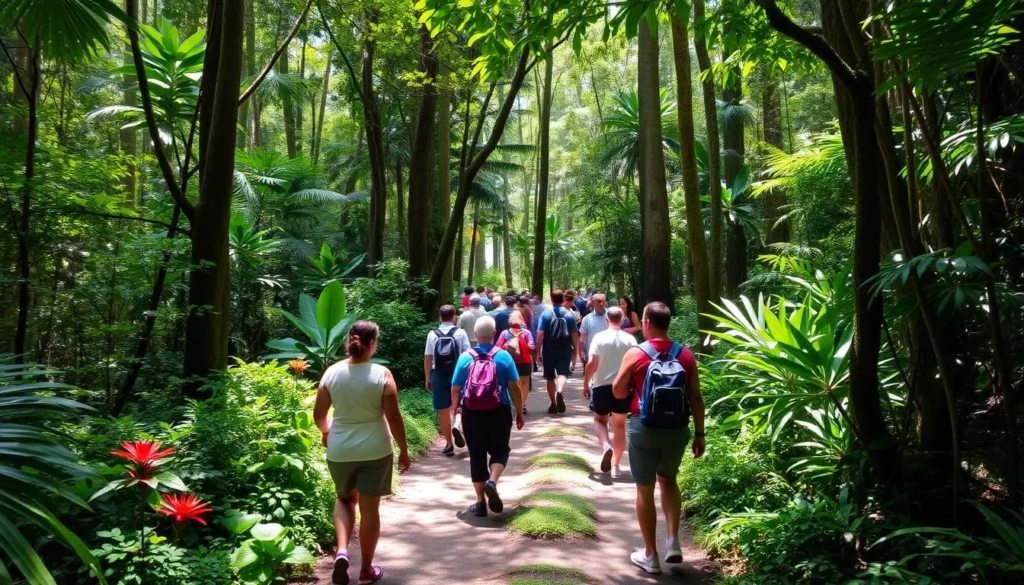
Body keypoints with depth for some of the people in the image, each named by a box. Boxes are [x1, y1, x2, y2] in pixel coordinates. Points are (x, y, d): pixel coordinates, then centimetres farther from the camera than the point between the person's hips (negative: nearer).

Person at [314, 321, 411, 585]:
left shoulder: (332, 372, -4)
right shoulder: (382, 374, -12)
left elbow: (318, 414, 3)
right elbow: (393, 417, -11)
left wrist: (326, 432, 24)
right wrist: (403, 450, 1)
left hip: (340, 450, 3)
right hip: (375, 450, -2)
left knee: (345, 498, 26)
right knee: (370, 508, 11)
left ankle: (342, 551, 6)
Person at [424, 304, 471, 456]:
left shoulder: (432, 335, 0)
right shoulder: (460, 333, -4)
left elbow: (427, 358, 0)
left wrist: (427, 378, 8)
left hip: (438, 375, 1)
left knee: (443, 410, 9)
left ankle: (449, 444, 15)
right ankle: (457, 427, -9)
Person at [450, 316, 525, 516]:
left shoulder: (465, 357, -2)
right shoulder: (503, 356, -5)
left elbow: (455, 389, 2)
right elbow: (514, 387, -6)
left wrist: (456, 409, 19)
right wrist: (519, 412, 4)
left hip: (471, 414, 1)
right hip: (499, 413, -1)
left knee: (477, 456, 11)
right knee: (500, 451, 17)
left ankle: (480, 502, 13)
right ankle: (492, 482, -10)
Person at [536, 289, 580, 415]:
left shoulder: (546, 314, -5)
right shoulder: (569, 315, -1)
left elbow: (540, 334, -10)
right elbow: (575, 335, -2)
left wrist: (538, 351, -4)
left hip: (549, 351, 0)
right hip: (564, 350, 0)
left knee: (550, 378, 13)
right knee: (562, 374, -4)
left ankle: (553, 404, 20)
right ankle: (559, 392, -34)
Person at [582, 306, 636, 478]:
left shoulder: (599, 337, -7)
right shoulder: (630, 339, -2)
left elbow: (591, 363, -11)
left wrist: (586, 384, 1)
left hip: (601, 386, -1)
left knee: (600, 420, 19)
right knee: (619, 426, 12)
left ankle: (605, 446, -10)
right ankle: (616, 466, 13)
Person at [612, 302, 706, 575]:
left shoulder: (635, 354, -9)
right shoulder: (686, 355, -2)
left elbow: (618, 392, -1)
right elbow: (696, 398, 0)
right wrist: (700, 434, 8)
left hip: (644, 428, -3)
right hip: (677, 429, 3)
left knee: (645, 489, 10)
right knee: (668, 480, 26)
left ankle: (650, 555, 18)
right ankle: (673, 541, 15)